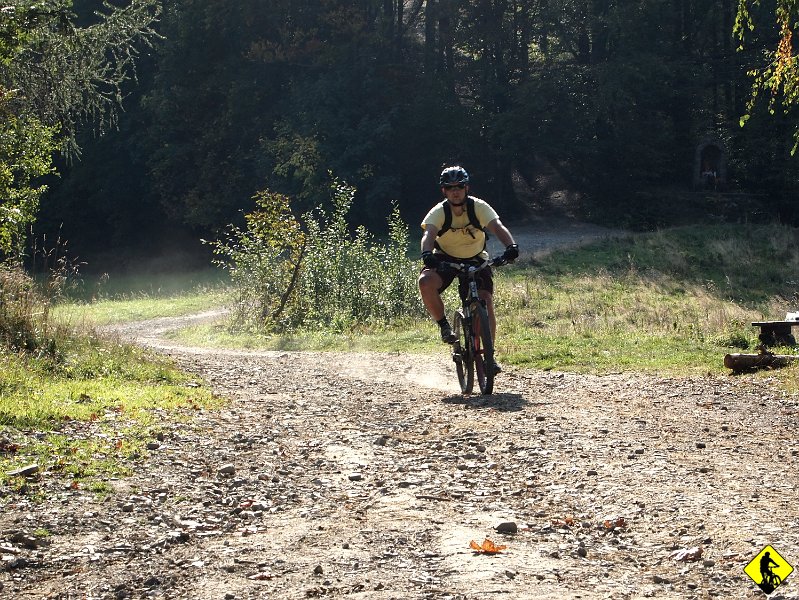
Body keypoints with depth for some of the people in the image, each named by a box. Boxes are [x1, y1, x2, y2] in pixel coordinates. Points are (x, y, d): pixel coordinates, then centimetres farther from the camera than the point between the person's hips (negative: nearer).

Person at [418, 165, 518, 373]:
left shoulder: (479, 207, -17)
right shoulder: (438, 212, -18)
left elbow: (497, 227, -32)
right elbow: (429, 234, -35)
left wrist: (511, 246, -53)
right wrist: (426, 254, -58)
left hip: (475, 260, 1)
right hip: (445, 259, -1)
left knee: (485, 301, -18)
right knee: (425, 282, -32)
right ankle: (444, 325, -11)